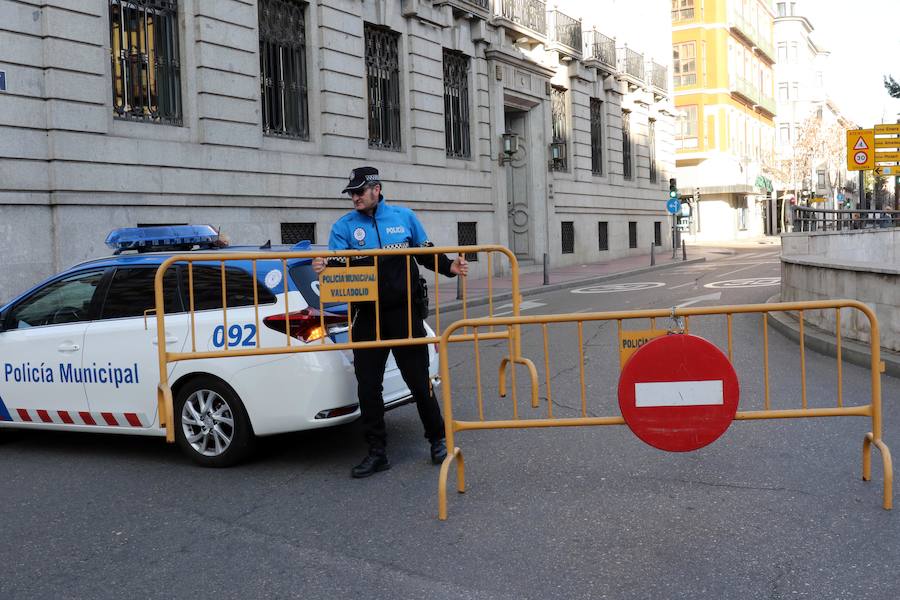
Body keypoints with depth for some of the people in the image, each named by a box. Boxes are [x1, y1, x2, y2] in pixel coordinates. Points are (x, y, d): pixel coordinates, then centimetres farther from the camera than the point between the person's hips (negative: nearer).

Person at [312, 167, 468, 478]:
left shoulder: (404, 217, 5)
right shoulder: (344, 226, 3)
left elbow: (426, 253, 15)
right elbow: (338, 265, -8)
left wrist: (450, 267, -1)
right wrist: (325, 266, -30)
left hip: (404, 312, -1)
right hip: (367, 316, 1)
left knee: (419, 380, 5)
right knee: (367, 387, 4)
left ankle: (438, 440, 24)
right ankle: (377, 452, 16)